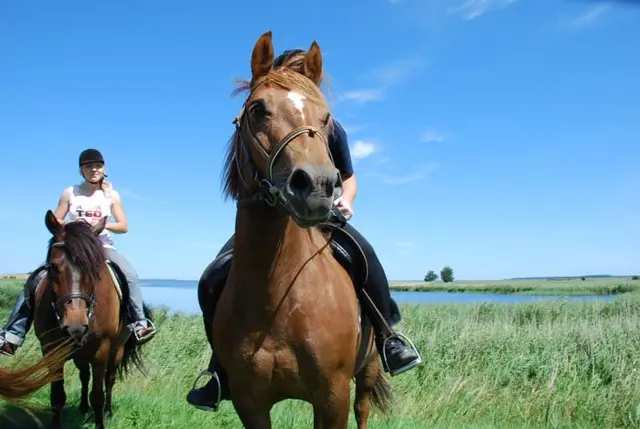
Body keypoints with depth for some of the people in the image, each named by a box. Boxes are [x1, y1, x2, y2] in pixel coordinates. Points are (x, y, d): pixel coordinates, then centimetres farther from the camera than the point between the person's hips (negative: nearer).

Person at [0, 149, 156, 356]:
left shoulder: (112, 195, 1)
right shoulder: (69, 193, 1)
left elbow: (124, 227, 0)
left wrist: (103, 224, -18)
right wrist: (71, 225, -19)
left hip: (103, 247, -1)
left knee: (130, 276, -28)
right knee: (35, 280, -14)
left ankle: (139, 322, -21)